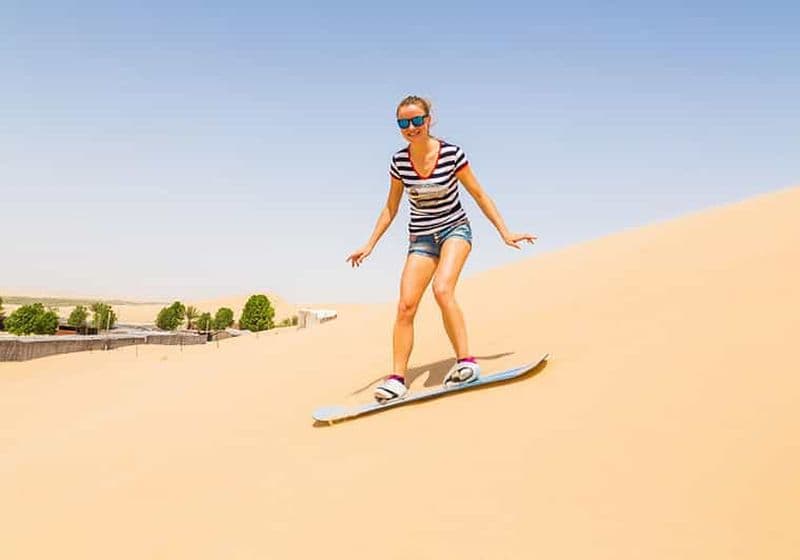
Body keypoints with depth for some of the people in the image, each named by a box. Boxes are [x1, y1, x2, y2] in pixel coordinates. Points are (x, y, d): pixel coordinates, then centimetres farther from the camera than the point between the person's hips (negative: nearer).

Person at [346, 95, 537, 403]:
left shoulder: (452, 154, -12)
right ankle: (397, 379, -5)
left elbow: (480, 195, -3)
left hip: (455, 229, -3)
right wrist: (369, 245, 5)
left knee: (442, 289, -29)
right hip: (421, 237, 3)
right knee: (405, 305, -10)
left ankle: (466, 361, -22)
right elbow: (390, 208, 8)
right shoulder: (399, 162, -3)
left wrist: (505, 233, -3)